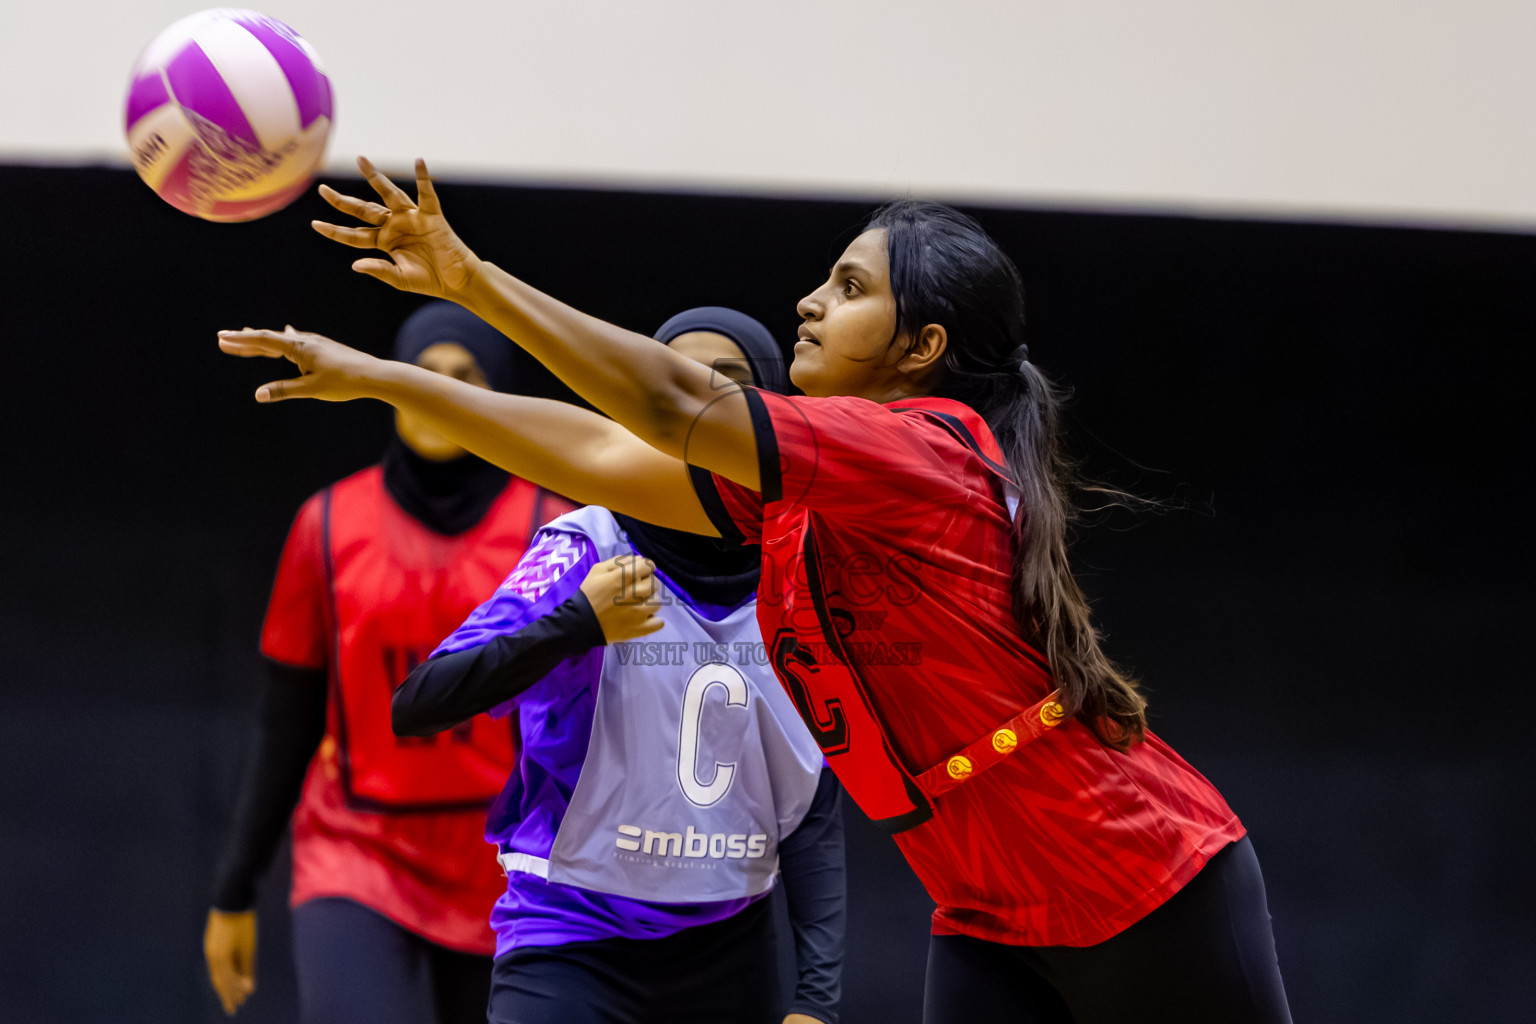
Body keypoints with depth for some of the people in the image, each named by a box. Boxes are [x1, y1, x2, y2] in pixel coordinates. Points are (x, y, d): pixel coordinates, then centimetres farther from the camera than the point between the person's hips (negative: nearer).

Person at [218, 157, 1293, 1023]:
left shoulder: (931, 450, -19)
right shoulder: (802, 491, 7)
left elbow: (680, 407, -27)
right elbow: (596, 460, 8)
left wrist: (471, 277, -29)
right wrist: (379, 379, 4)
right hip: (992, 919, 8)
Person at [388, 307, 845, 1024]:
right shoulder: (586, 549, -8)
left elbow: (814, 810, 8)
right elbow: (415, 708, -16)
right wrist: (577, 622, -28)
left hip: (730, 955, 4)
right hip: (568, 944, -4)